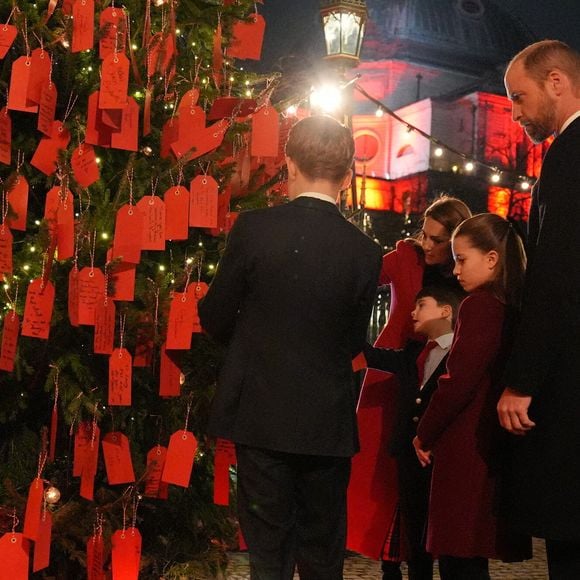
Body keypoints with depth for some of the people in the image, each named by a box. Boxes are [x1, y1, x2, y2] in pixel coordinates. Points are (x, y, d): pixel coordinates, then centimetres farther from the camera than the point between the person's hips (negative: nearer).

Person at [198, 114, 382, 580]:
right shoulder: (365, 252, -5)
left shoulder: (254, 228, -10)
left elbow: (216, 318, -3)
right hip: (328, 423, 2)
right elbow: (353, 343, 3)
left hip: (261, 416, -1)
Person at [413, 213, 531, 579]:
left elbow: (458, 382, -17)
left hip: (467, 451, -8)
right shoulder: (512, 307, 11)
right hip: (495, 447, 9)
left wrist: (425, 435, -4)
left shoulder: (479, 305, -13)